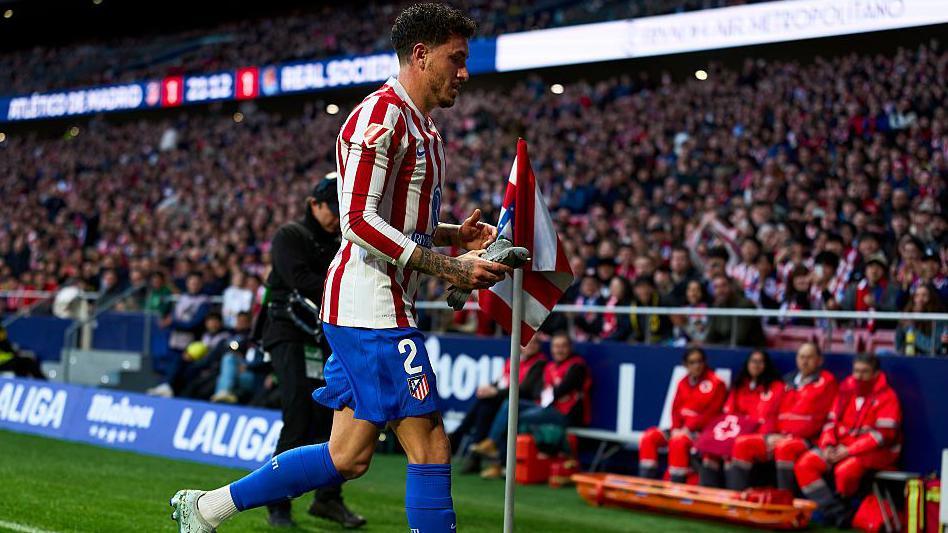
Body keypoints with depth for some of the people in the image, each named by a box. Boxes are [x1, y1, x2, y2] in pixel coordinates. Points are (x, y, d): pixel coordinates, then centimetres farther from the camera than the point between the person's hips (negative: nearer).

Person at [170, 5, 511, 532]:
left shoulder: (423, 125, 20)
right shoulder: (381, 114, -12)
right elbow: (358, 221, -21)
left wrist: (455, 234, 11)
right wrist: (448, 267, -22)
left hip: (374, 309, 10)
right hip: (371, 306, -10)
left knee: (348, 457, 11)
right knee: (430, 446, -8)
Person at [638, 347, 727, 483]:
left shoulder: (716, 383, -8)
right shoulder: (683, 383, 12)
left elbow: (711, 413, -14)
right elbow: (676, 409, 10)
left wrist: (687, 429, -17)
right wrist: (676, 429, -8)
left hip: (702, 431, -7)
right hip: (680, 429, 7)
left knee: (678, 441, -35)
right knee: (649, 436, -10)